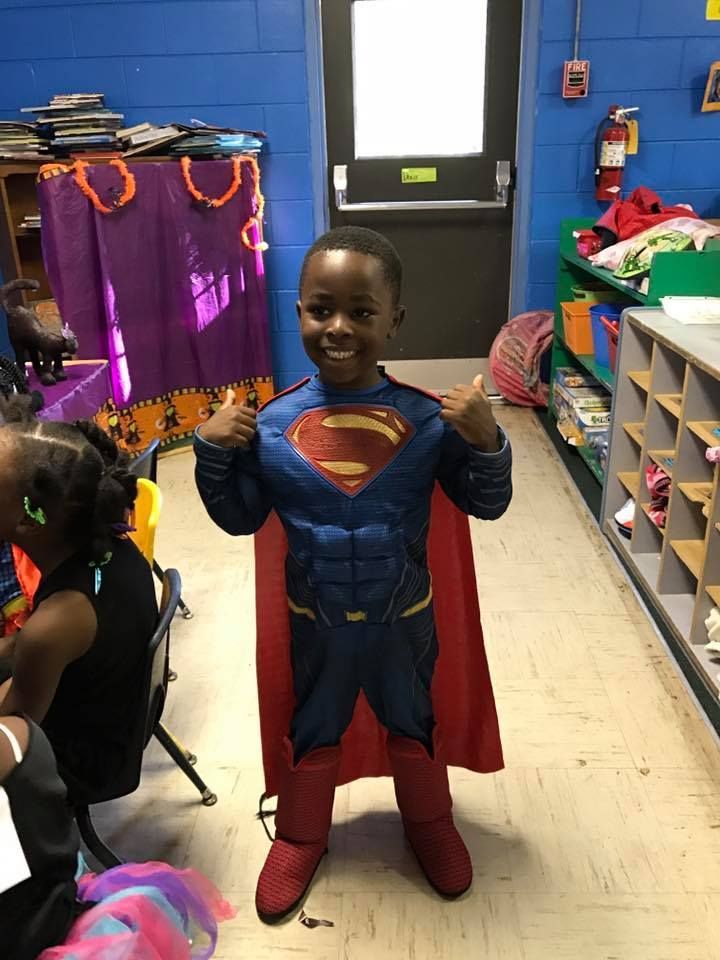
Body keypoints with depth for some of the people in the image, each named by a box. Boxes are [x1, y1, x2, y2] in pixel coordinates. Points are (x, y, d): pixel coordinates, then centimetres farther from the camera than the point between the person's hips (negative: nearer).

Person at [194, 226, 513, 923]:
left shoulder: (428, 419, -18)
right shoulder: (272, 423, -15)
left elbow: (487, 504, -9)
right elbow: (240, 518, -3)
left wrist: (486, 442, -27)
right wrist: (212, 453, -19)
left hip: (405, 620, 0)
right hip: (315, 622, 1)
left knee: (415, 721, 25)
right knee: (313, 729, 24)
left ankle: (429, 822, 54)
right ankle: (300, 835, 51)